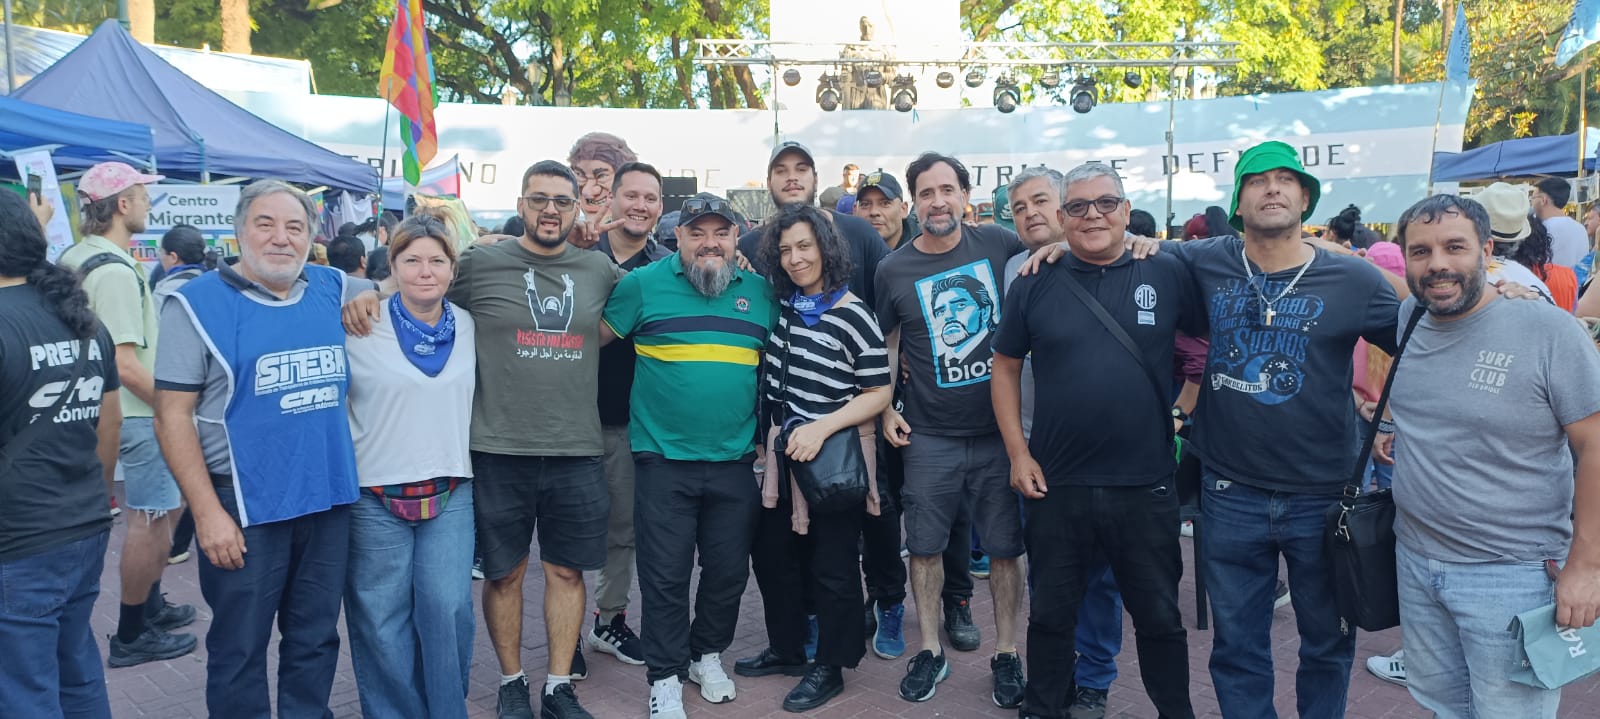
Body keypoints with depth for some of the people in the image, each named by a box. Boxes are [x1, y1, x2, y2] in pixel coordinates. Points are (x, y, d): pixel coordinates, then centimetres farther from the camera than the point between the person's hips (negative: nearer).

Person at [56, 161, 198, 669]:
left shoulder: (75, 257, 9)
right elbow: (125, 365, -26)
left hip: (115, 408, 10)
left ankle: (149, 604, 33)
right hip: (139, 413, -10)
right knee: (153, 517, -1)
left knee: (170, 504, 21)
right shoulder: (115, 271, -22)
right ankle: (131, 636, 10)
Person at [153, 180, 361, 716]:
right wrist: (207, 511, -14)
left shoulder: (333, 289, 5)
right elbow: (172, 415, -8)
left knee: (316, 640, 16)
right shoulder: (197, 304, -6)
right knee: (240, 650, 9)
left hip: (329, 497, 4)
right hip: (244, 506, -4)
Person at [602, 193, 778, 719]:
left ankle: (707, 655, 36)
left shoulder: (760, 292, 6)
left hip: (735, 460, 3)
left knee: (728, 571, 13)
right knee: (665, 576, 4)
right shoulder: (644, 284, -3)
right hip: (664, 459, -3)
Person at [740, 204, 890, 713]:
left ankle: (829, 668, 23)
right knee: (771, 553, 17)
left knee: (831, 566, 6)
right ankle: (786, 649, 36)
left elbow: (879, 394, -15)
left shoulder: (852, 314, -15)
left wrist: (821, 427, -23)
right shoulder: (780, 303, 3)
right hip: (784, 449, 7)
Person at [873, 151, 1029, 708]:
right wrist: (886, 409, 4)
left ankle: (1006, 654, 23)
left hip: (999, 429, 0)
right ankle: (931, 651, 26)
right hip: (930, 437, 0)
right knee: (925, 546, 8)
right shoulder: (893, 270, 0)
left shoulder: (999, 244, -1)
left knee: (1004, 547, 7)